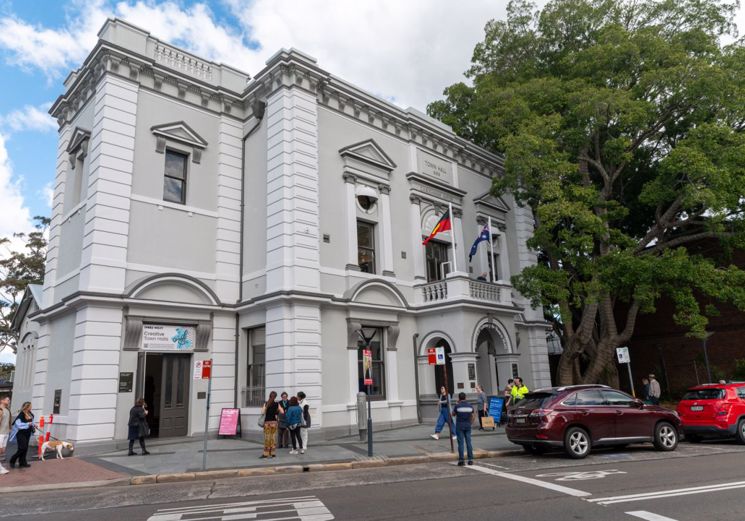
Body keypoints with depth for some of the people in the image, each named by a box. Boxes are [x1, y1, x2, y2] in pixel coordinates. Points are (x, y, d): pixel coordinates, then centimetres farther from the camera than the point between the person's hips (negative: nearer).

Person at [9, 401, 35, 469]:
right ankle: (12, 461, 8)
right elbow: (18, 424, -24)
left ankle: (22, 462, 17)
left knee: (25, 448, 9)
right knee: (22, 448, -10)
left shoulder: (31, 415, 7)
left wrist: (33, 426, 3)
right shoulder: (21, 415, -16)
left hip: (27, 433, 7)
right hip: (21, 433, -7)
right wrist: (28, 424, -28)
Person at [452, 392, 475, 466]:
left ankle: (461, 460, -1)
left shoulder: (457, 406, -9)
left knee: (461, 443, 0)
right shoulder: (470, 406, 1)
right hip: (468, 426, 3)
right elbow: (472, 416, 7)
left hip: (459, 426, -3)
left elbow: (453, 414, 6)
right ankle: (470, 459, 7)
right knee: (468, 442, 7)